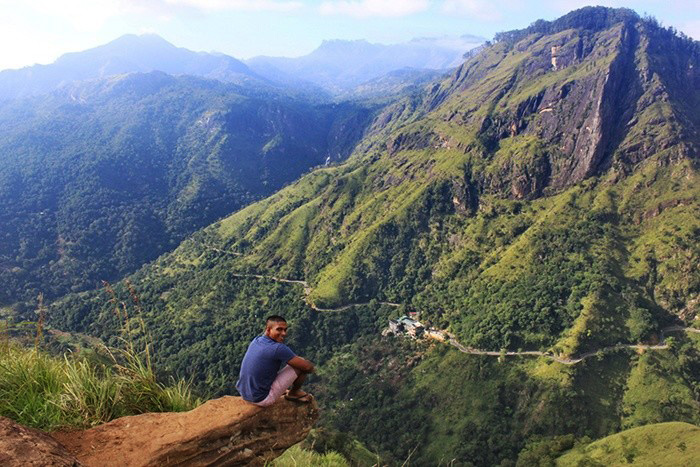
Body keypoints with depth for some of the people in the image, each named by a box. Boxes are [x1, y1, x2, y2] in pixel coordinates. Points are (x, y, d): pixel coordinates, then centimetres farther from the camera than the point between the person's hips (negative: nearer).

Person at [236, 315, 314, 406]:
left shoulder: (256, 341, 1)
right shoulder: (278, 348, -23)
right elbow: (307, 367, -16)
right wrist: (311, 367, 7)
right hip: (262, 399, -8)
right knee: (301, 366, -6)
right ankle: (294, 393, 19)